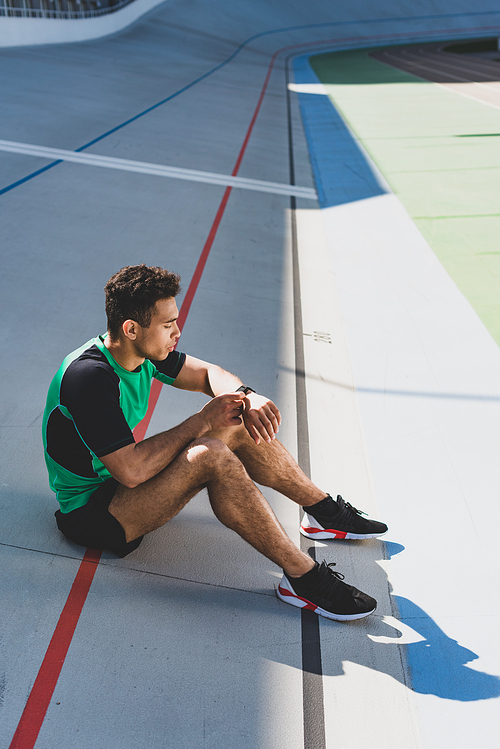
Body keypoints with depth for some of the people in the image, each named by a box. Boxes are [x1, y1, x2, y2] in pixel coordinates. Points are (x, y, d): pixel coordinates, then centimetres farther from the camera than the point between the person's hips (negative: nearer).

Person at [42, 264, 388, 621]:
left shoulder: (145, 349, -5)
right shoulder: (89, 376, -30)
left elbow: (208, 373, 6)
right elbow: (131, 471, -34)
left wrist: (247, 398, -17)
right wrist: (202, 421, -26)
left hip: (120, 480, 9)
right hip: (91, 512, -9)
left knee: (239, 424, 0)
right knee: (211, 457, -32)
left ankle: (325, 512, 15)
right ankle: (304, 577, -22)